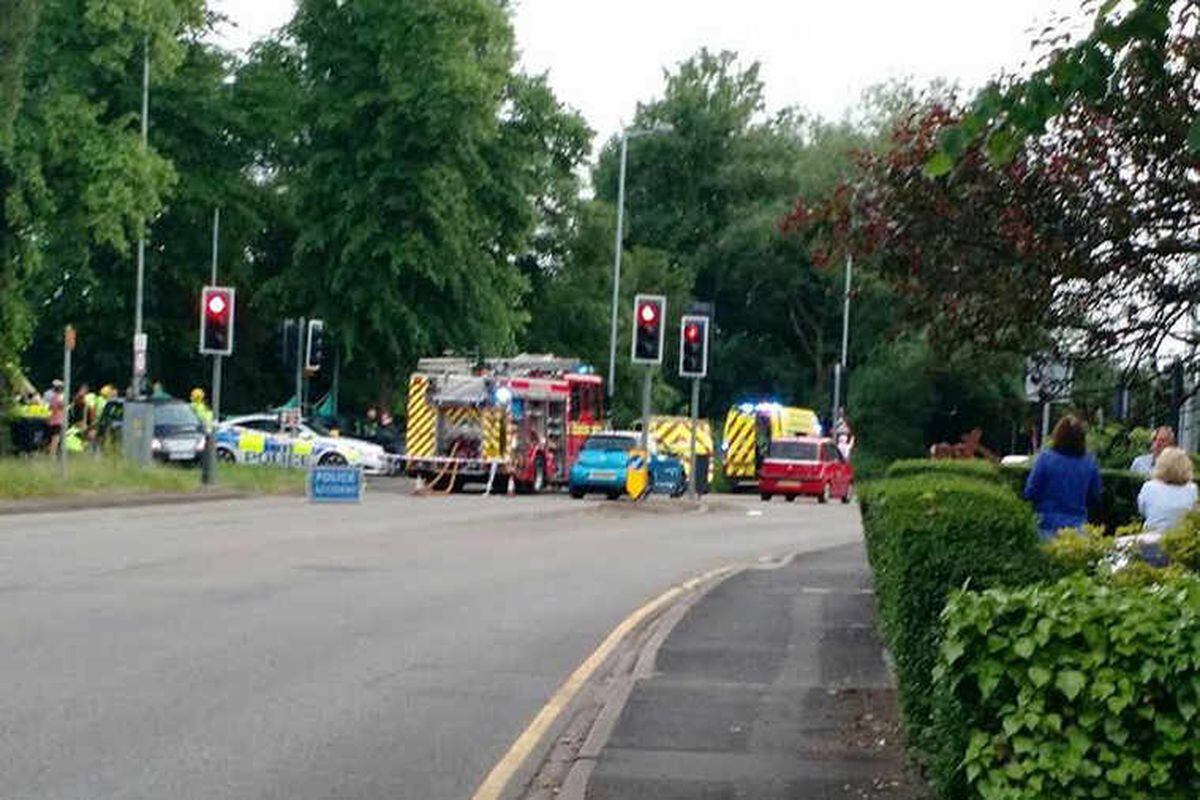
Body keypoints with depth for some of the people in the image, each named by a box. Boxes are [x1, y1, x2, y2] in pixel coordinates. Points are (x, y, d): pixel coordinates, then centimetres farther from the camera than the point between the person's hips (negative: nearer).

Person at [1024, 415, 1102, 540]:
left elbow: (1030, 493, -5)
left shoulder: (1046, 458, -10)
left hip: (1049, 526, -2)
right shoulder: (1090, 463, -2)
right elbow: (1094, 498, 8)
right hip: (1078, 527, 2)